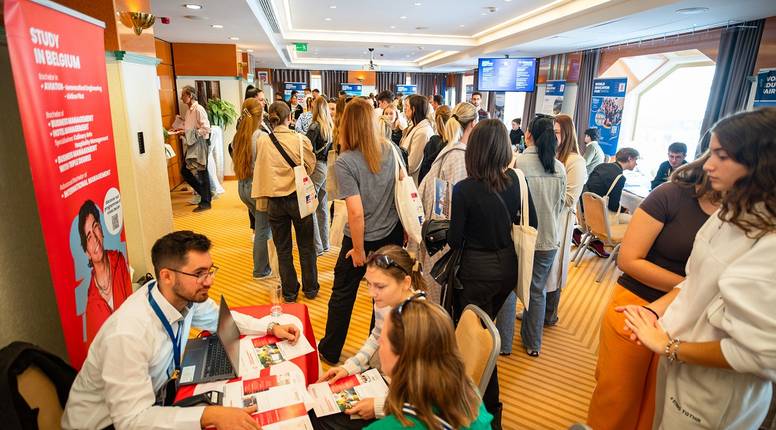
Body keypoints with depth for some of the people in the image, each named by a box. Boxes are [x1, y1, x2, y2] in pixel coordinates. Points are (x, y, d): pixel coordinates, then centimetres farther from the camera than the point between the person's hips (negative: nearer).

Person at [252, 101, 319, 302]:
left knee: (283, 249, 13)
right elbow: (311, 166, 2)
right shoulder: (301, 139, -10)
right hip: (299, 197, -1)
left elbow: (260, 172, 2)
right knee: (306, 246, 14)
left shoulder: (263, 141, -6)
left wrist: (262, 200, 11)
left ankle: (289, 292, 24)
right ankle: (310, 288, 26)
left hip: (275, 200, 1)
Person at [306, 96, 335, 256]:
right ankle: (325, 244, 24)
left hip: (316, 167, -8)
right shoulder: (330, 126, 10)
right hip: (327, 167, 8)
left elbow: (310, 151, -14)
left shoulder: (315, 126, -11)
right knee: (323, 207, 15)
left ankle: (317, 247, 1)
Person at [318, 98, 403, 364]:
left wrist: (358, 250, -12)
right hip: (393, 235, 5)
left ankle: (330, 351, 34)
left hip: (365, 239, -4)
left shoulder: (345, 162, -19)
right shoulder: (389, 150, -4)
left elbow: (356, 212, -24)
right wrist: (405, 226, 15)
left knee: (342, 294, 16)